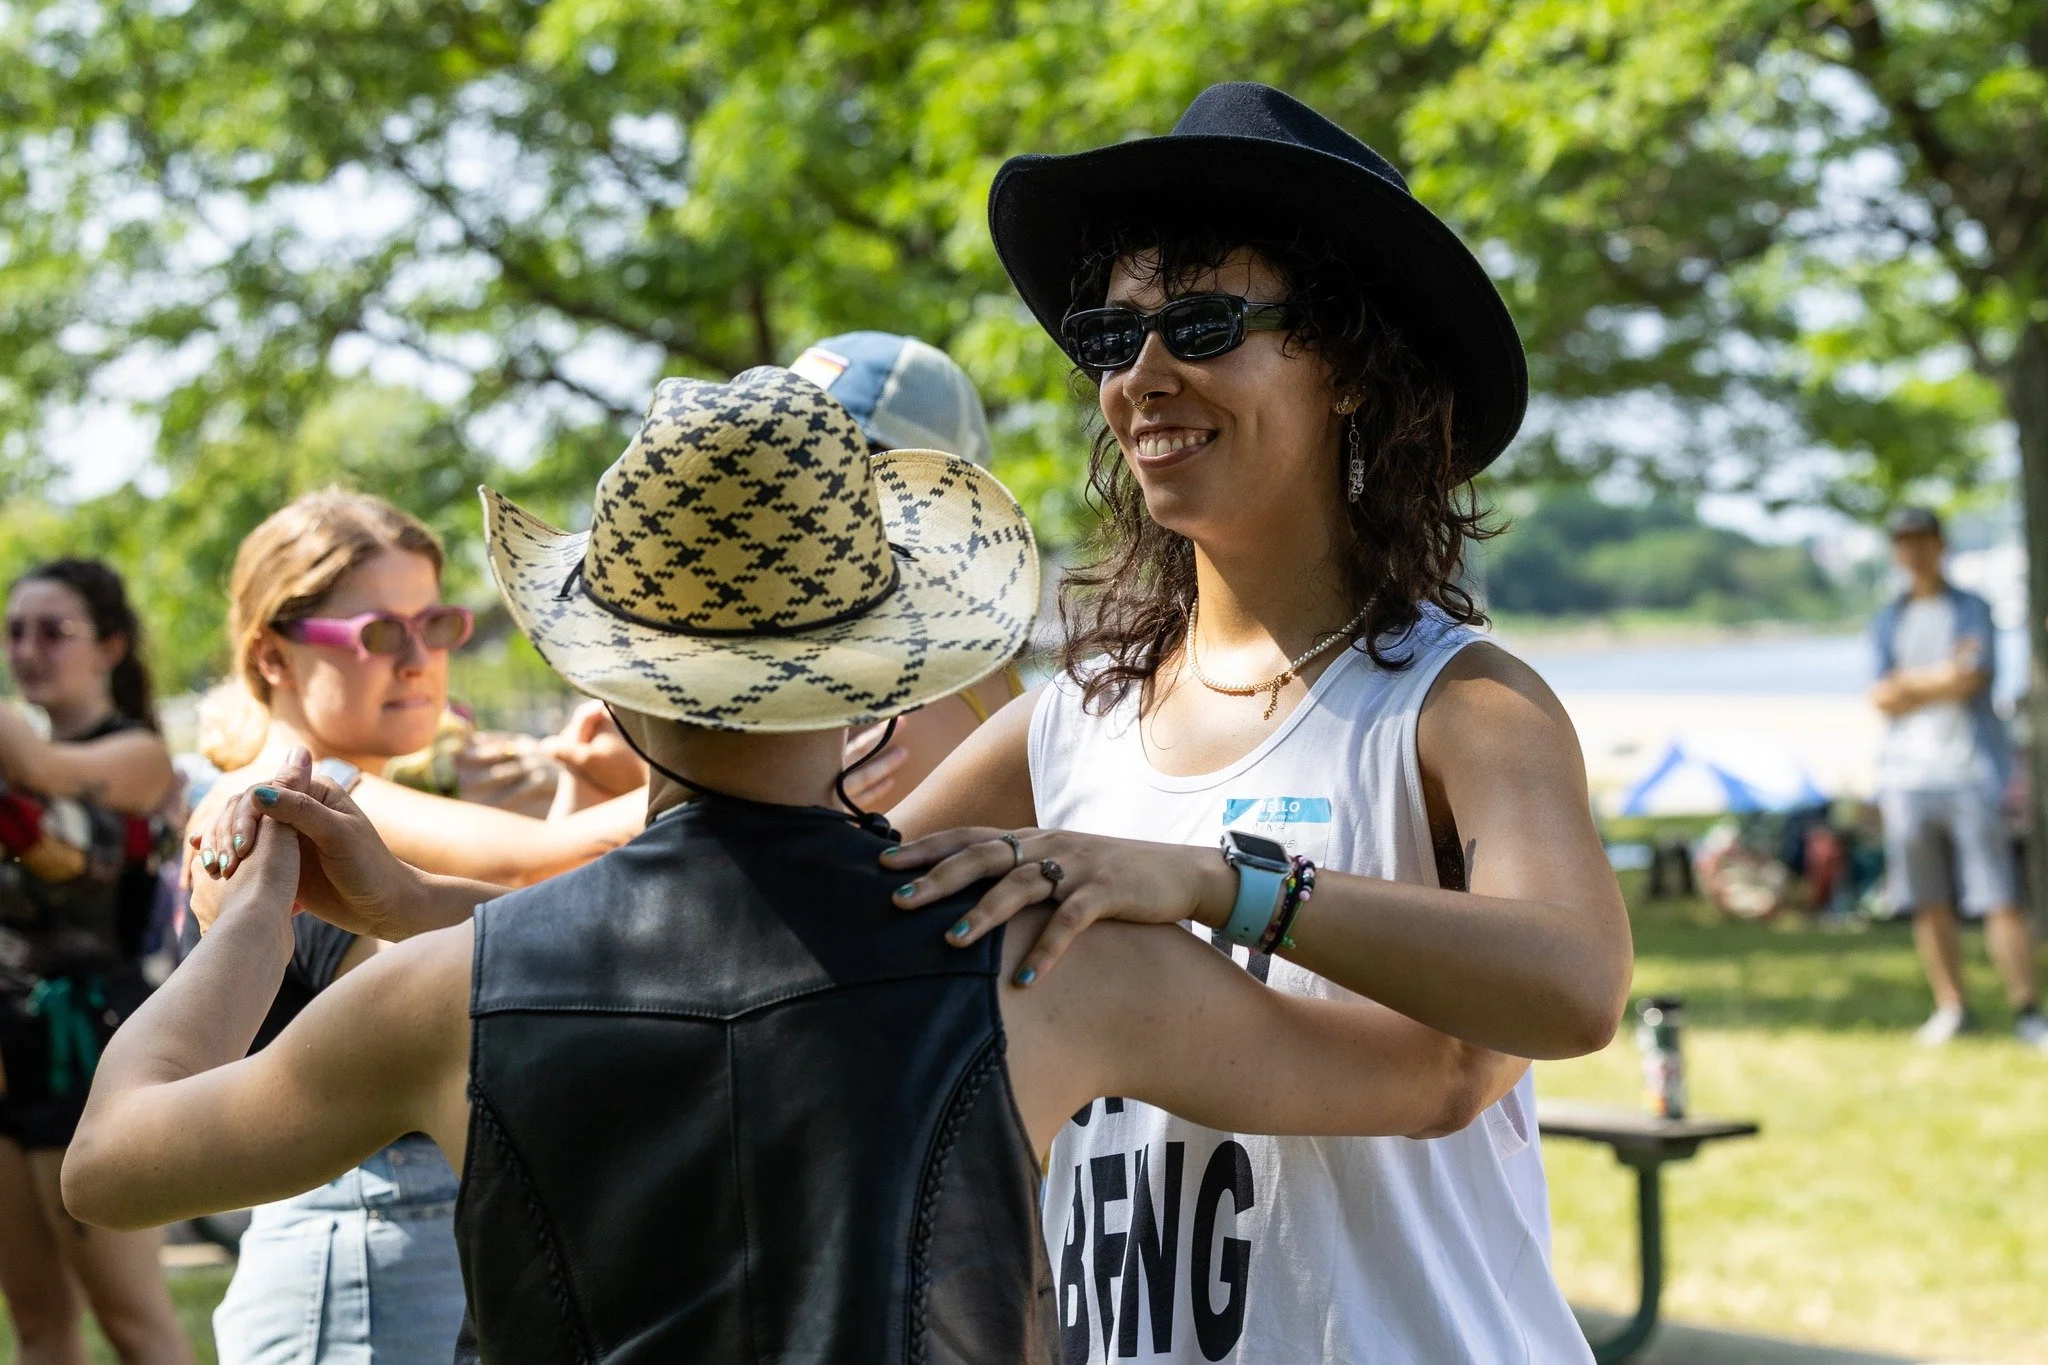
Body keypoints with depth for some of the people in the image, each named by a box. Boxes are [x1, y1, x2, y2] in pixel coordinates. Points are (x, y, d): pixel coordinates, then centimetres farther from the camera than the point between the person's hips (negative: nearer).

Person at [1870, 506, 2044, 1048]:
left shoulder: (1973, 609, 7)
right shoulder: (1888, 620, 17)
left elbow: (1971, 683, -8)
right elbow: (1882, 700, 5)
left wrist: (1907, 685, -1)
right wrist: (1943, 675, -4)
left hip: (1971, 770, -3)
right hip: (1908, 774, 3)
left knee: (2000, 899, -8)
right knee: (1929, 902, 2)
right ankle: (1950, 1007, 11)